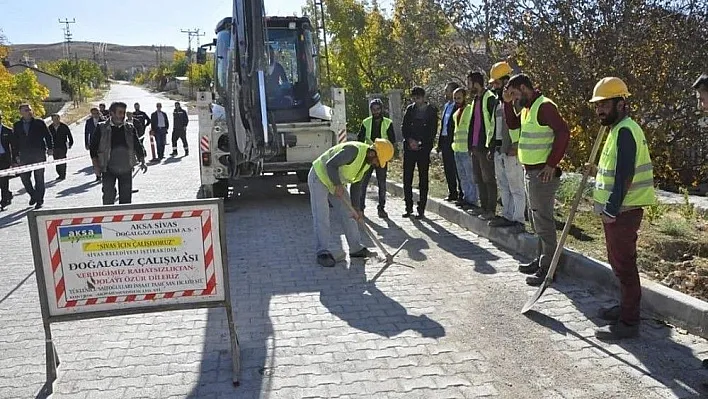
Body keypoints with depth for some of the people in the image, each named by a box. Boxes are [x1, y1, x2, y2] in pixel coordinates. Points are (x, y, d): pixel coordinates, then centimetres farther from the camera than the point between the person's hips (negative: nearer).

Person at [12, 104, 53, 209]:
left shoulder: (39, 123, 2)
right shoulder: (17, 125, 9)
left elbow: (48, 136, 4)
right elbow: (15, 141, 12)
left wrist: (50, 148, -6)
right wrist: (16, 155, 8)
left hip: (39, 155, -2)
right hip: (24, 156, 3)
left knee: (39, 178, 1)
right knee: (24, 177, 0)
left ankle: (39, 200, 10)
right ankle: (33, 195, 23)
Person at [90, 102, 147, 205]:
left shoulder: (130, 128, 8)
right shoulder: (102, 128, 1)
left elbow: (137, 146, 12)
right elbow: (93, 148, 2)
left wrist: (142, 162, -1)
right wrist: (96, 165, -6)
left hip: (126, 169, 3)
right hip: (108, 169, -2)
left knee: (126, 197, 7)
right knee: (108, 197, -7)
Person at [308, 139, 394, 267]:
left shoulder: (367, 162, 0)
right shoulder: (353, 150, -29)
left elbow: (356, 183, 8)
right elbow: (330, 164, -31)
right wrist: (338, 185, -30)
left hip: (336, 183, 9)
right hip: (320, 177, -9)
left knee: (348, 214, 8)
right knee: (321, 216, -12)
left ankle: (356, 248, 17)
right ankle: (323, 253, -8)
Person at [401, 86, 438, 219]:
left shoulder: (432, 111, 3)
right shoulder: (410, 109, 12)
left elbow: (432, 131, -1)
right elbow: (404, 127, 10)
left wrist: (419, 143, -10)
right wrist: (410, 140, -8)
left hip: (424, 147, -3)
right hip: (409, 147, 3)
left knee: (423, 179, -2)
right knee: (407, 178, 2)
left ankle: (421, 209, 1)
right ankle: (409, 207, 11)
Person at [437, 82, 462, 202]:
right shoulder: (446, 105, 16)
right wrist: (440, 143, 16)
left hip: (454, 141, -8)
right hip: (445, 141, 8)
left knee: (457, 169, -3)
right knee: (448, 169, 12)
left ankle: (461, 193, 4)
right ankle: (452, 193, 20)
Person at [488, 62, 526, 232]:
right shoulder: (499, 101, 17)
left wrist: (516, 145, -22)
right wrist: (493, 146, 19)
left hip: (511, 151, -10)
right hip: (499, 149, 10)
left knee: (516, 187, -5)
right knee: (503, 186, 16)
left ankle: (519, 221, -1)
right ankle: (507, 216, 25)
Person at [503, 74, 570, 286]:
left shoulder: (544, 106, -16)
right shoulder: (527, 108, 13)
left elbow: (563, 132, -23)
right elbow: (512, 124, 23)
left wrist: (552, 164, -23)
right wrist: (507, 103, 9)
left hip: (543, 173, -10)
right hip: (530, 171, 10)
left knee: (543, 220, -6)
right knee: (536, 218, 18)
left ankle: (547, 268, 1)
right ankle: (541, 260, 29)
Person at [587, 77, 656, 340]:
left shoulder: (625, 131, -17)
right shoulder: (618, 129, 15)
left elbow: (625, 176, -23)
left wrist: (612, 209, -22)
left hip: (623, 211, -10)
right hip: (616, 209, 10)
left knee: (623, 264, -4)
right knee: (619, 262, 20)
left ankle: (628, 323, 4)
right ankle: (627, 307, 34)